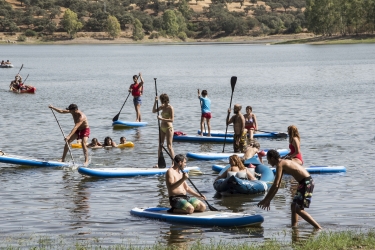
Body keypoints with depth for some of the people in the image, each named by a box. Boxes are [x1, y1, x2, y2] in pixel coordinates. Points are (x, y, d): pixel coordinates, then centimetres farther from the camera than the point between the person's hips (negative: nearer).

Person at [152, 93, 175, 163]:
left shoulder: (170, 108, -14)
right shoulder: (162, 107, 9)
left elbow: (172, 119, -20)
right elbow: (154, 111, 17)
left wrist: (162, 119, -25)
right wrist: (155, 102, 5)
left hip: (168, 128, -8)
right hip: (162, 128, 8)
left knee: (169, 146, -9)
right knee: (160, 146, 9)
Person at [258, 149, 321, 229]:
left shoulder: (280, 165, -9)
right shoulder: (284, 163, 21)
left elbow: (275, 185, -14)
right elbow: (277, 186, 26)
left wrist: (265, 200, -8)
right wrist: (268, 200, 27)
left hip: (306, 183, -10)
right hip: (306, 182, 10)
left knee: (299, 209, -10)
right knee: (293, 206, 16)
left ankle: (319, 228, -14)